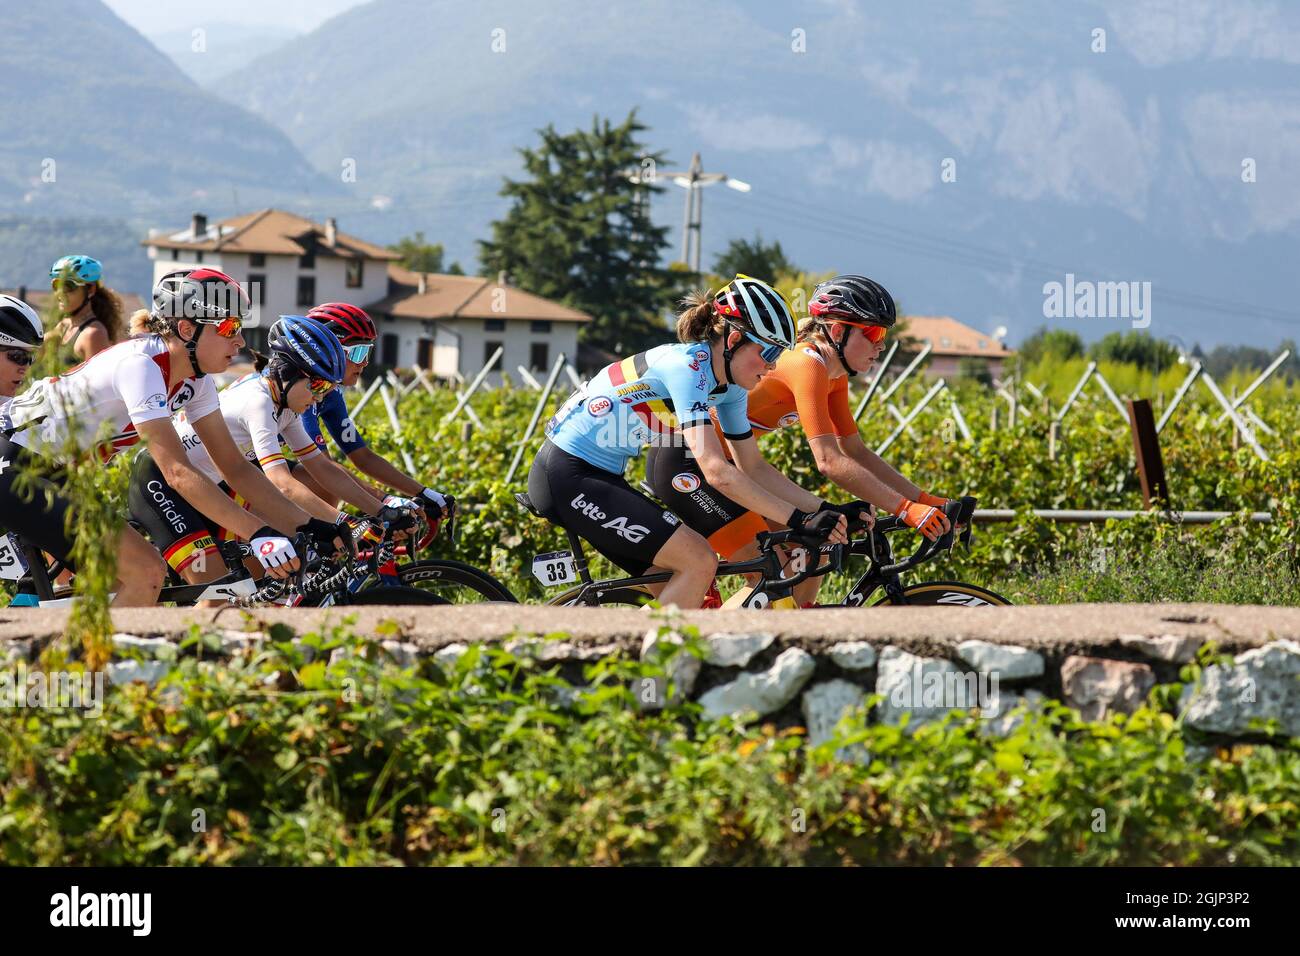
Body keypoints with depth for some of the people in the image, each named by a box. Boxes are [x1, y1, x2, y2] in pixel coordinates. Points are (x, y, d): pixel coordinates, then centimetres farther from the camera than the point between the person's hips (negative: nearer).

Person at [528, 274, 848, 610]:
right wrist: (799, 520, -31)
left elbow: (753, 471, 11)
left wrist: (824, 510, 0)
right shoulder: (688, 365, -22)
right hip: (567, 477, -10)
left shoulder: (729, 386, 6)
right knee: (700, 562, -16)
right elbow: (716, 471, -30)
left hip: (600, 475, 10)